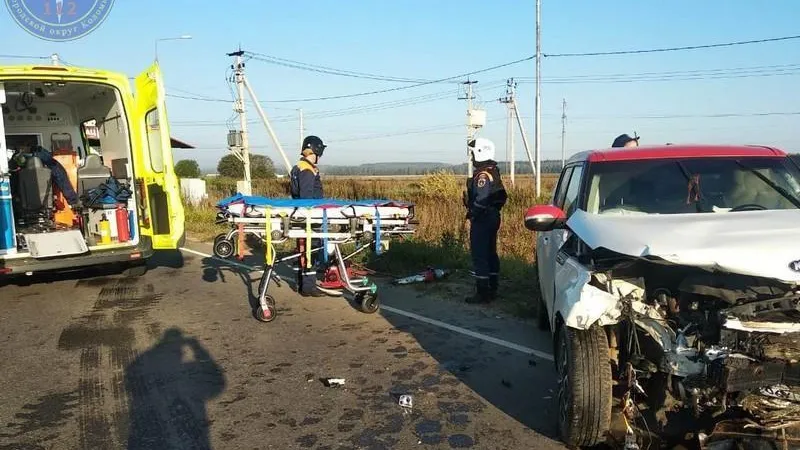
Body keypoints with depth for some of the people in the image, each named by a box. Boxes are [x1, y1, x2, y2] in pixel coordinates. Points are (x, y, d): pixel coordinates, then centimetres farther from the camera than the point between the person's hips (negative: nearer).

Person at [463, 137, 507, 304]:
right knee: (491, 253, 15)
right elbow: (503, 196, 19)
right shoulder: (494, 171, 14)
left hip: (482, 219, -11)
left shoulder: (482, 174, -18)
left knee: (479, 255, -7)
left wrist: (472, 214, -14)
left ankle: (483, 293, -5)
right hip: (493, 217, 11)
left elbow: (481, 199, -26)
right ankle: (492, 289, 24)